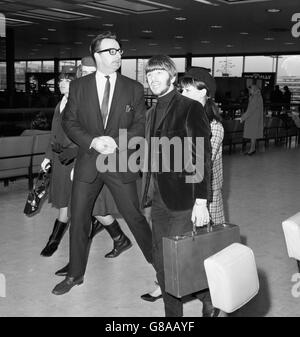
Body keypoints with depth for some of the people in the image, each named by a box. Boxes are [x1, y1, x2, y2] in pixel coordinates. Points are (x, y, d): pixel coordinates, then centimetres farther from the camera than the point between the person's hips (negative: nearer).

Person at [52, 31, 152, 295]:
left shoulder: (134, 88, 1)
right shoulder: (79, 86, 3)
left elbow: (141, 125, -1)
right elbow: (69, 122, 1)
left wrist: (117, 142, -18)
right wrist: (93, 141, -15)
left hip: (121, 163, -1)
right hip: (88, 162, 2)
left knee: (134, 216, 5)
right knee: (78, 219, 8)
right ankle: (75, 274, 25)